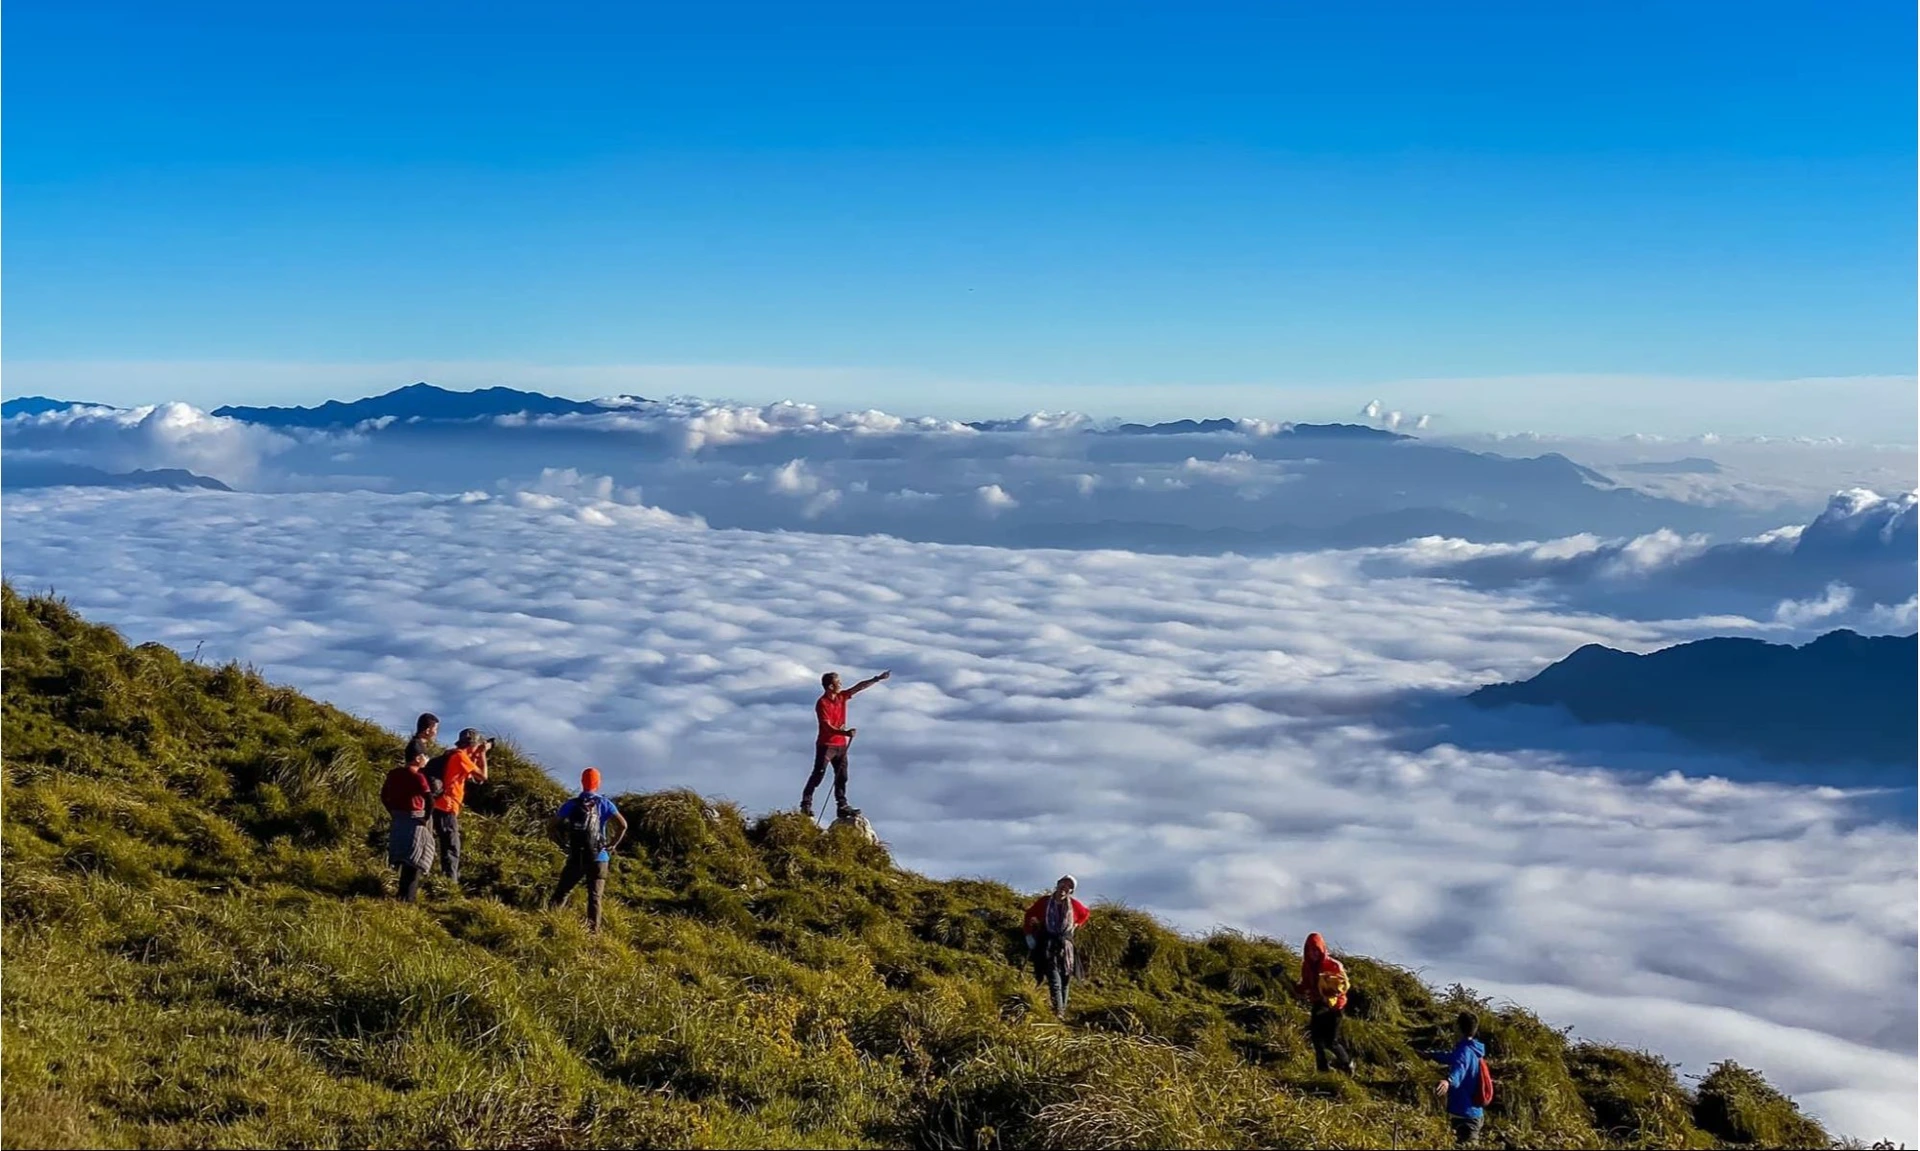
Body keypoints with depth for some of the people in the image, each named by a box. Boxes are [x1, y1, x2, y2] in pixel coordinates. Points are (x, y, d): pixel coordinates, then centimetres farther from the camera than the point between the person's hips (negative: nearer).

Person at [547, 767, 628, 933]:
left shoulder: (571, 804, 4)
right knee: (594, 898, 3)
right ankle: (593, 932, -3)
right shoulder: (604, 803, 0)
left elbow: (551, 826, -1)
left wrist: (564, 844, 8)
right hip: (598, 858, -1)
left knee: (560, 894, 10)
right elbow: (622, 825, -11)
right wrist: (612, 846, 0)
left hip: (575, 858, 1)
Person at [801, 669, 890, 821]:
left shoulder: (841, 697, 6)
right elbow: (827, 727, -23)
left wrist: (878, 679, 4)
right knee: (818, 774, -8)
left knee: (841, 777, 7)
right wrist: (845, 732, -36)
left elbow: (859, 687, 9)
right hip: (826, 745, -8)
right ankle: (806, 804, -3)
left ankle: (842, 807, 11)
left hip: (841, 744, 8)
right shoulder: (822, 704, -17)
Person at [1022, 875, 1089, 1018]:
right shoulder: (1044, 902, -5)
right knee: (1054, 981, -14)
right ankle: (1058, 1012, -20)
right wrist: (1029, 935, 6)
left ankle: (1063, 1011, 14)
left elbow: (1085, 913, 22)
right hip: (1048, 946, -3)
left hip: (1065, 946, 3)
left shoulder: (1074, 905, 0)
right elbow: (1029, 915, 9)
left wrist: (1077, 925, 11)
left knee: (1065, 980, 6)